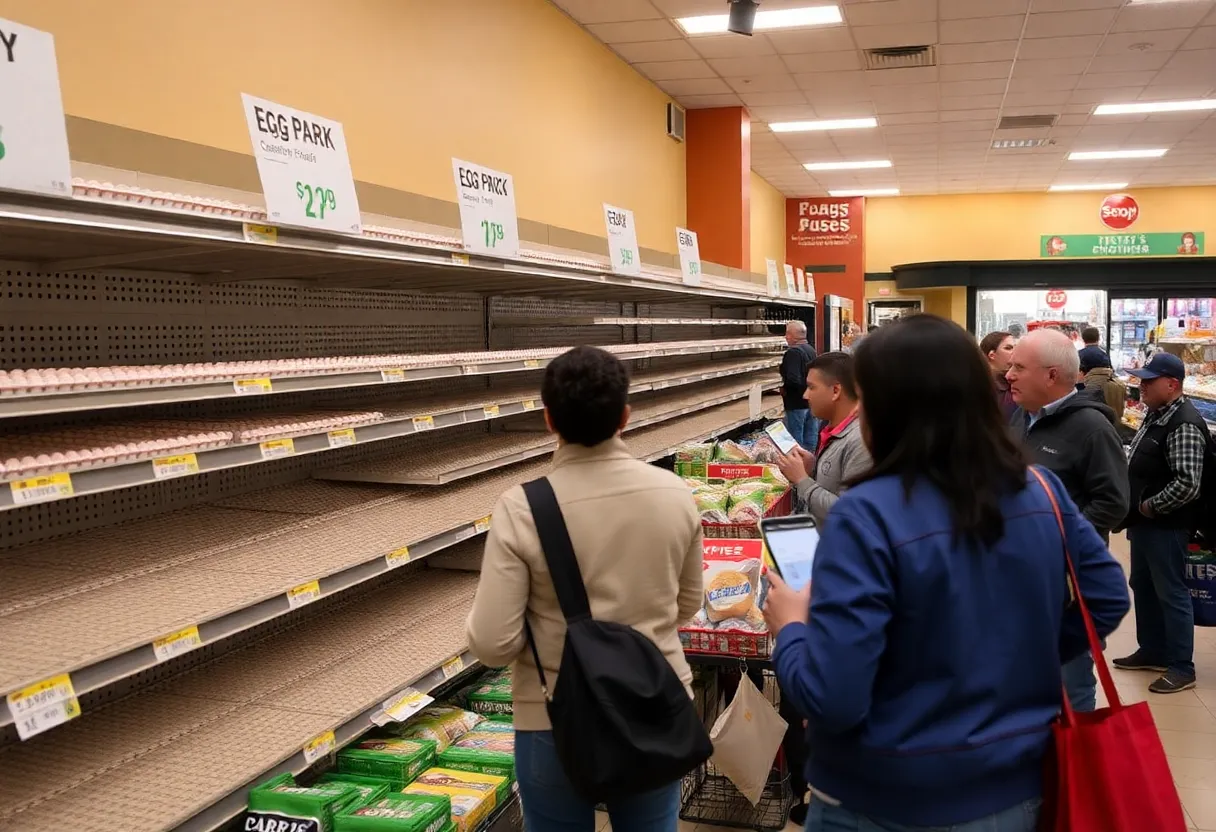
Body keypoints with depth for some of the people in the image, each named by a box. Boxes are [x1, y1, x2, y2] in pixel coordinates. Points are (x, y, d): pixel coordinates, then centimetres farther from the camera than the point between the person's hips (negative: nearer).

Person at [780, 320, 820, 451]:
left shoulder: (793, 352, -18)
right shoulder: (811, 350, 9)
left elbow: (792, 380, -27)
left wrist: (784, 389, -10)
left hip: (797, 403, -8)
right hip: (812, 401, 8)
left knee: (795, 441, -1)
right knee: (811, 440, 12)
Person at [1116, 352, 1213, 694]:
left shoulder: (1184, 425, -21)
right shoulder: (1155, 414, 9)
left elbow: (1187, 484, -28)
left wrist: (1151, 506, -16)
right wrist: (1138, 510, 10)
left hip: (1165, 525, -10)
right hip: (1144, 521, 10)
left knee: (1170, 593, 0)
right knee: (1143, 588, 18)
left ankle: (1182, 667, 11)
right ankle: (1152, 651, 32)